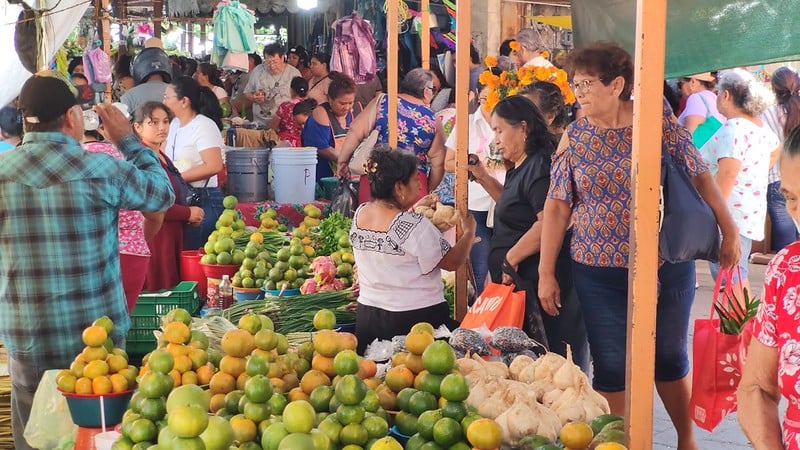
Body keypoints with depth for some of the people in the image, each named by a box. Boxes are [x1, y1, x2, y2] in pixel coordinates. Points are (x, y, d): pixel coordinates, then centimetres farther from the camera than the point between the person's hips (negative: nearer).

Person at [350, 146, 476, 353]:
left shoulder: (359, 214, 0)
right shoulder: (415, 225, -22)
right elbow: (452, 262, -13)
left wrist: (417, 209, 19)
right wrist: (469, 233, 2)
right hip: (415, 319, -7)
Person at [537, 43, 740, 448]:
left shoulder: (659, 121, -5)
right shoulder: (574, 138, -1)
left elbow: (700, 177, 3)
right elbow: (557, 206, 0)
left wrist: (729, 232, 3)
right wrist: (546, 272, -2)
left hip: (668, 266, 0)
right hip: (600, 272, 0)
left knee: (670, 357, 15)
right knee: (610, 366, 5)